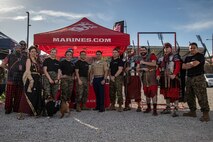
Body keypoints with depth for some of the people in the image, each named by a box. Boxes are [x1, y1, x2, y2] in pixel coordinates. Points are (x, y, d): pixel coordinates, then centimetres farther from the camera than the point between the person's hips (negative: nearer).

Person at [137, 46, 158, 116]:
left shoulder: (151, 55, 0)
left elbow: (154, 63, -16)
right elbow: (137, 68, 12)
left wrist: (144, 62, -13)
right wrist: (143, 69, -8)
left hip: (152, 75, -5)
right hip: (144, 77, 6)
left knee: (153, 91, -11)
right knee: (146, 92, 9)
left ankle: (155, 109, -12)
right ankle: (148, 107, 22)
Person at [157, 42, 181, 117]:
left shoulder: (175, 57, -3)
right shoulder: (161, 59, 16)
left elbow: (178, 67, -15)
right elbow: (159, 68, 14)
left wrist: (174, 74, -29)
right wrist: (158, 75, -2)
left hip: (172, 78, -7)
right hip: (164, 79, 7)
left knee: (174, 93, -9)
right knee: (166, 93, 13)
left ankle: (176, 110, -5)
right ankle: (168, 108, 25)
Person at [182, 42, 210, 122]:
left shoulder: (200, 56, -2)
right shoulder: (187, 58, 20)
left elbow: (194, 63, -18)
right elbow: (183, 67, 9)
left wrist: (188, 64, 0)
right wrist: (191, 64, -5)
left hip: (198, 78, -8)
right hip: (189, 78, 8)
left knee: (201, 97, -11)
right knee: (189, 96, 10)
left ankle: (205, 114, -8)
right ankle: (192, 112, 21)